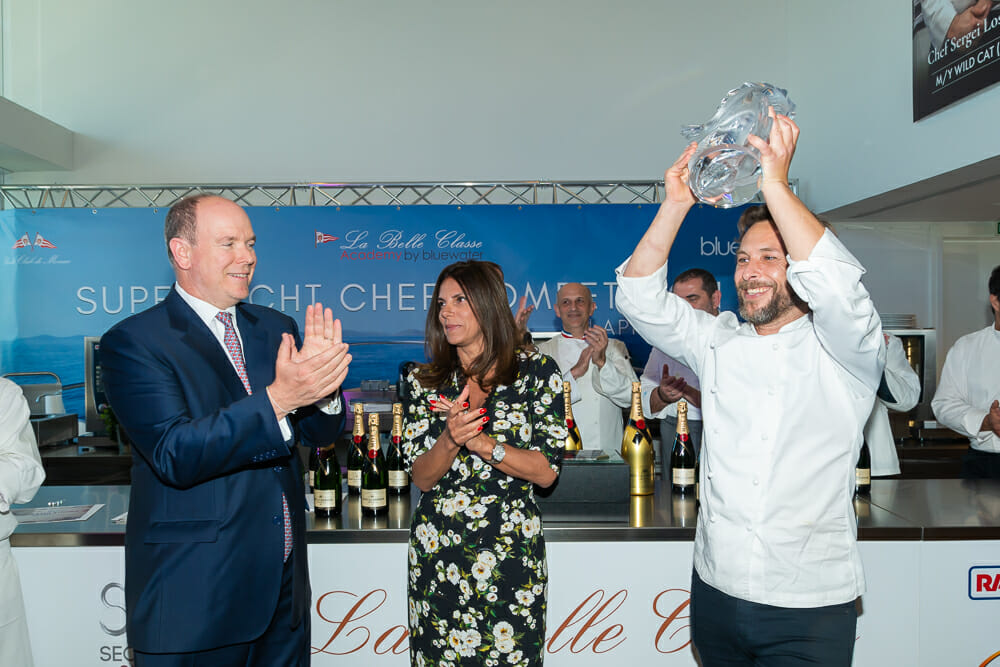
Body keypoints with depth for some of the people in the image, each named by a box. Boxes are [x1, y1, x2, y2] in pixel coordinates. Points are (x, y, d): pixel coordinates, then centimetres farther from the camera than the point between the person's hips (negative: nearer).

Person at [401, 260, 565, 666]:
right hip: (436, 552, 2)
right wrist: (451, 439, -20)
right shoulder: (424, 381, 3)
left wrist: (479, 441, -19)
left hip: (511, 552, -2)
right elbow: (421, 478, 0)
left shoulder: (538, 371, -4)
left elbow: (546, 472, -7)